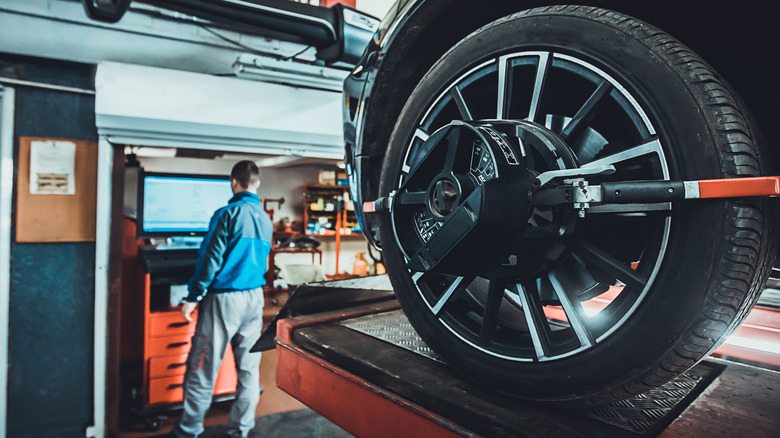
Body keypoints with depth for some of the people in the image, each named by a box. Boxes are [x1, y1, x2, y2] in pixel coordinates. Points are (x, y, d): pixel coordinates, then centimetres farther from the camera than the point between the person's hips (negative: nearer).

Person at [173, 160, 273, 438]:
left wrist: (193, 297, -7)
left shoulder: (227, 214, -12)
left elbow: (211, 259, -13)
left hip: (224, 299, -6)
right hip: (254, 299, 6)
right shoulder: (266, 219, 7)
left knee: (202, 367, 8)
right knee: (249, 368, 12)